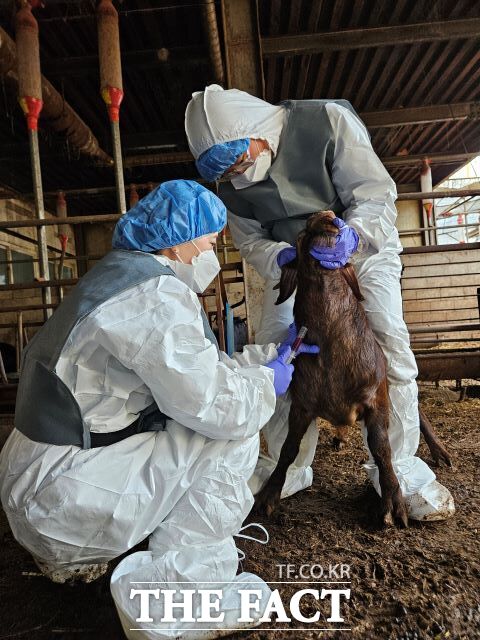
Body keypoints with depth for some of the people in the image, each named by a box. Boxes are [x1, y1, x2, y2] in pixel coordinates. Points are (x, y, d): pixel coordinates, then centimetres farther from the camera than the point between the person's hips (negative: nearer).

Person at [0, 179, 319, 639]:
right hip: (59, 493, -10)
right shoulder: (154, 291, -21)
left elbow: (199, 368, 13)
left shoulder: (126, 274, 10)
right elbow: (216, 404, -25)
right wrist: (266, 381, -5)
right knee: (233, 436, -12)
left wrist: (273, 353, 13)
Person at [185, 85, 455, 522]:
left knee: (387, 346, -18)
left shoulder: (329, 122, -23)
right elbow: (251, 240, -5)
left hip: (363, 245, -3)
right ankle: (289, 467, 7)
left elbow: (377, 195, -22)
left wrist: (351, 235, -43)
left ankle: (397, 469, 0)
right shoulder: (231, 183, -10)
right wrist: (281, 257, -28)